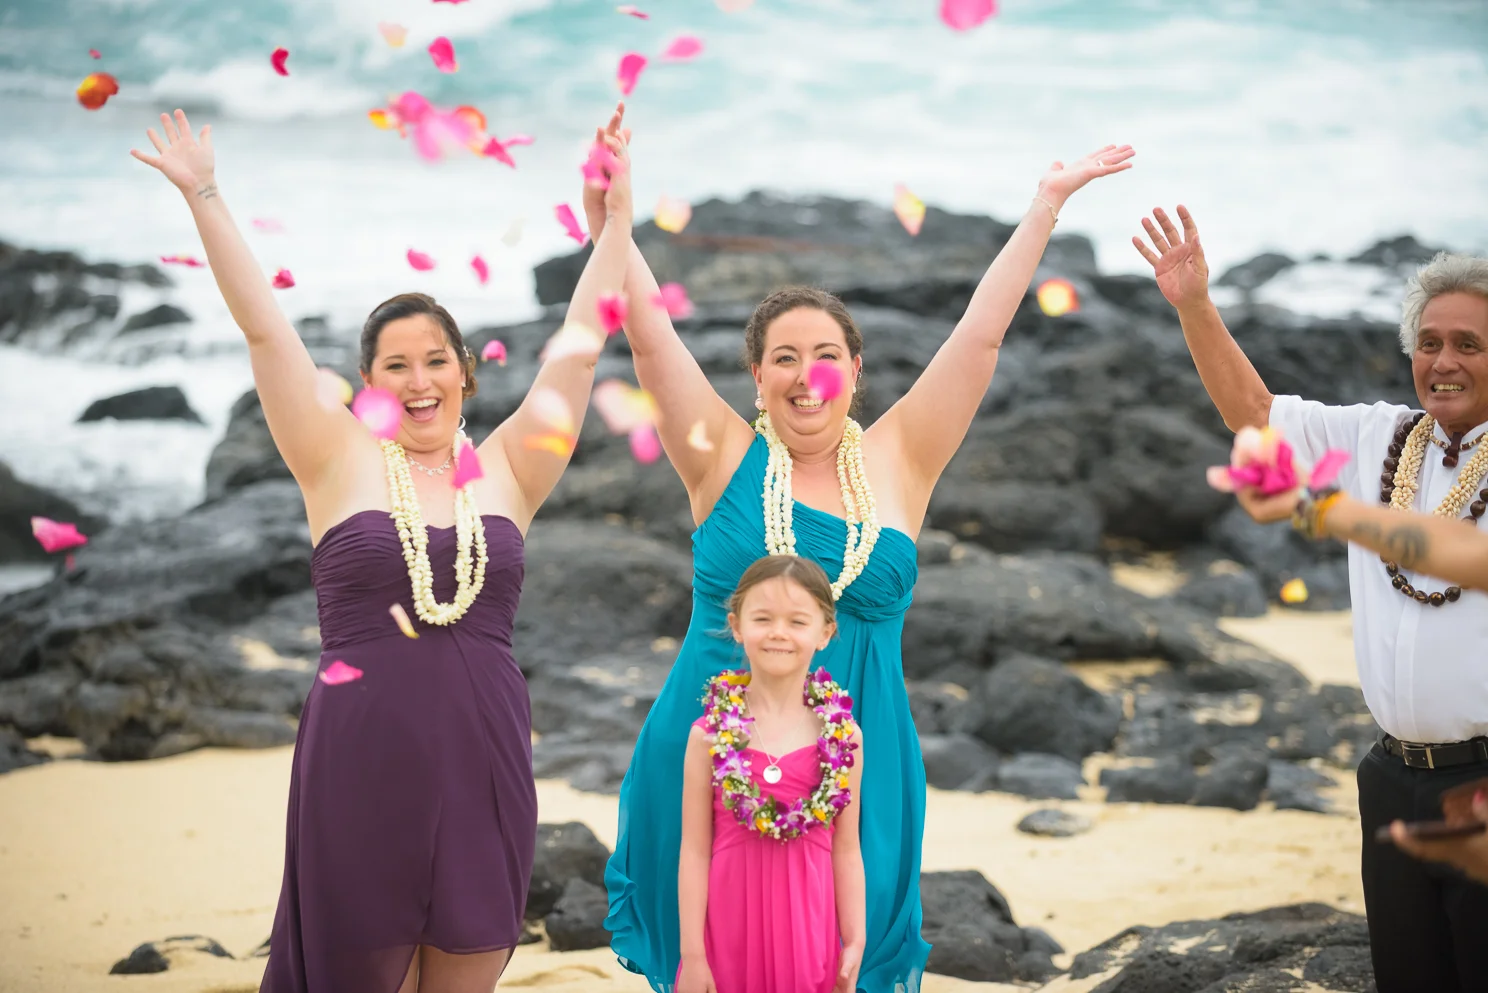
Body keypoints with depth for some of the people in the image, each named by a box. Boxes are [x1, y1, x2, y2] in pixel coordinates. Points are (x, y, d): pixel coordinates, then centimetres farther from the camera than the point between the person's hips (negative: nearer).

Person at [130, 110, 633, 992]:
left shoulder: (506, 473, 8)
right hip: (359, 766, -2)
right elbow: (266, 330, 0)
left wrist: (617, 221, 4)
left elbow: (579, 349, 6)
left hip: (483, 765, 2)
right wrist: (205, 198, -3)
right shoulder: (342, 463, 4)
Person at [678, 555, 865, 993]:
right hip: (730, 928, -1)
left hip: (809, 929, 1)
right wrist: (691, 954, -6)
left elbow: (846, 852, 3)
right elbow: (695, 851, -4)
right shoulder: (710, 734, -4)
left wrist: (855, 944, 1)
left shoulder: (842, 736, -1)